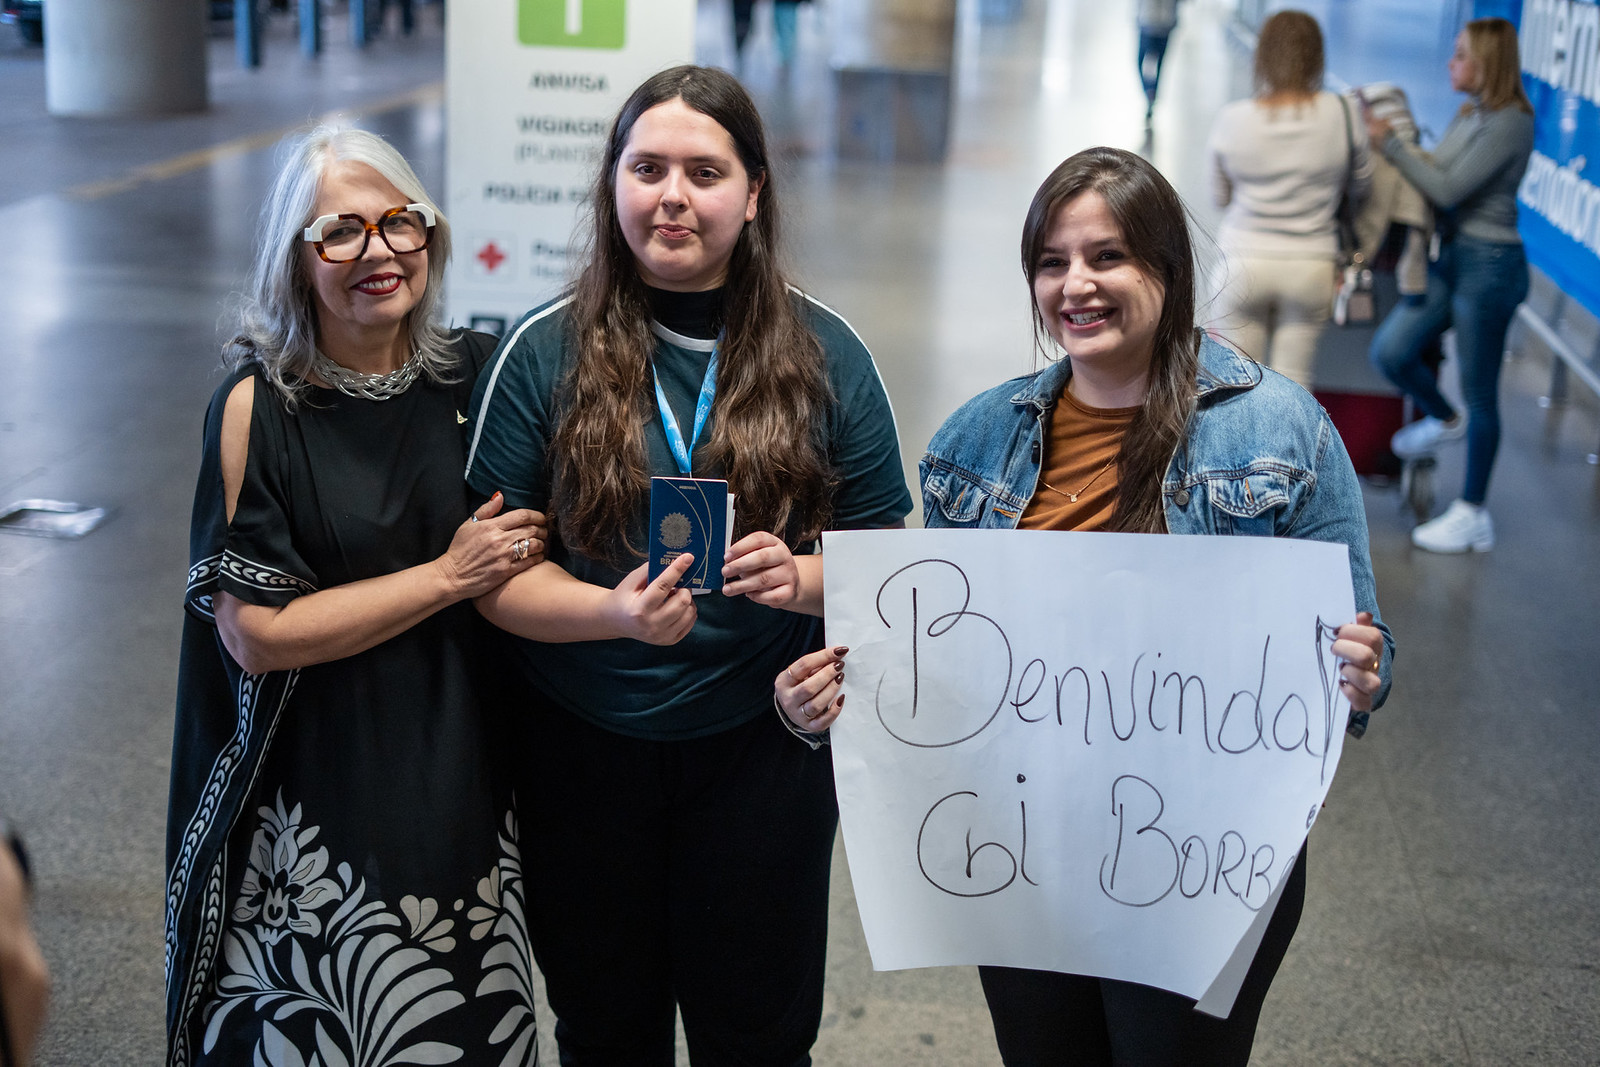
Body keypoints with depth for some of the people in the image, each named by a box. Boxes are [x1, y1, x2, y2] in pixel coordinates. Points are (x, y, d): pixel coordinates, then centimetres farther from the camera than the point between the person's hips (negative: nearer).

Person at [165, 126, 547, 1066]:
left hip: (465, 781, 4)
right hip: (323, 802, -4)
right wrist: (448, 576, -16)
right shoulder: (258, 408, -11)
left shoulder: (477, 373, 0)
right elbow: (254, 632, -16)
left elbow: (532, 541, 18)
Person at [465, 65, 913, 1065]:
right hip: (584, 752, 0)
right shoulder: (545, 352, -6)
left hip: (764, 748, 0)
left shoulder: (825, 354, -3)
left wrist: (801, 578, -20)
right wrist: (615, 613, -25)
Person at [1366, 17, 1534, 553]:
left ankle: (1472, 515, 14)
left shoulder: (1509, 122, -17)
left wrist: (1390, 143, -18)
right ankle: (1444, 420, 31)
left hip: (1488, 265, -8)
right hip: (1451, 256, 8)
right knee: (1390, 351, 2)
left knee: (1479, 394, 2)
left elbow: (1448, 188, -21)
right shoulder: (1469, 114, 10)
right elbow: (1437, 173, 10)